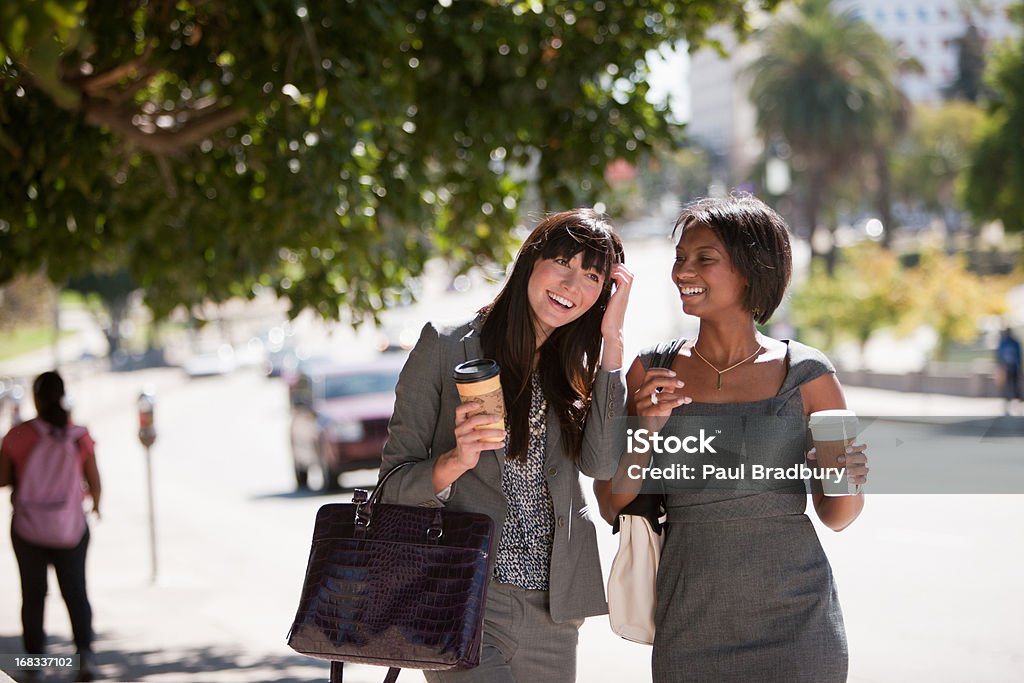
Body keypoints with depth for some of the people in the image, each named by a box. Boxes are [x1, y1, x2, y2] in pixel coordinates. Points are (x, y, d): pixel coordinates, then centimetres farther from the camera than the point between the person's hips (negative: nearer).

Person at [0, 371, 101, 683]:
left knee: (33, 594, 15)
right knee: (75, 592, 10)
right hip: (70, 528, 0)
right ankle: (85, 651, -9)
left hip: (28, 528, 0)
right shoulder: (80, 436, -8)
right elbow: (94, 482, -1)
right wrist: (95, 502, 21)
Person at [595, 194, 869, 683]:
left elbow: (836, 517, 6)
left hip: (794, 621, -1)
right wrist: (644, 433, -12)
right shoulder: (653, 371, 2)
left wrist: (848, 480, -15)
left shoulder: (806, 375, -3)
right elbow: (611, 506, 4)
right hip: (689, 627, 2)